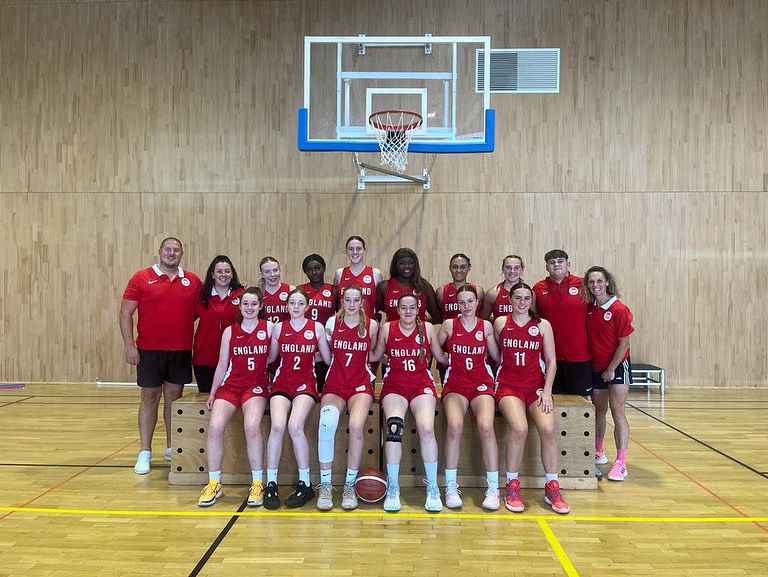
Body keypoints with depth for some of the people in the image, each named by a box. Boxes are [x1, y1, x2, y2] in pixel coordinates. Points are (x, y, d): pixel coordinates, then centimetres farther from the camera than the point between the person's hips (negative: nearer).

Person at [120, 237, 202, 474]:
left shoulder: (193, 281, 6)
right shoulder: (141, 278, -1)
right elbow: (126, 313, -2)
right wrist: (128, 344, -9)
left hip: (181, 350, 2)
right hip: (149, 350, -2)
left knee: (174, 396, 10)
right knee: (149, 398, 5)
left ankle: (172, 448, 23)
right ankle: (145, 452, 15)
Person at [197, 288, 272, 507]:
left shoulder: (269, 328, 3)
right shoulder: (230, 331, 8)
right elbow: (222, 365, 11)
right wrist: (212, 393, 8)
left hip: (256, 386, -2)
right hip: (230, 385, 2)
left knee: (252, 426, -28)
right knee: (215, 426, -21)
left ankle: (257, 483, -12)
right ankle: (214, 483, -4)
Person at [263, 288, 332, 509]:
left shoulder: (317, 328, 5)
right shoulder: (279, 327, 10)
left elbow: (329, 359, 10)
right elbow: (270, 357, 18)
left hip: (306, 383, -1)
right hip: (282, 382, 2)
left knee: (295, 426, -26)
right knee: (277, 426, -25)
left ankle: (305, 485, -11)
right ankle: (271, 485, -12)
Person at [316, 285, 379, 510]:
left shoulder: (371, 325, 4)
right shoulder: (332, 323, 5)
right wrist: (341, 360, 4)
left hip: (361, 384, 0)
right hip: (334, 384, 1)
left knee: (356, 425, -29)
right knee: (326, 423, -30)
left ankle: (350, 484, -12)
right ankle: (325, 485, -16)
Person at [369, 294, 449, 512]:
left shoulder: (427, 328, 6)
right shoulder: (387, 328, 7)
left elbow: (441, 357, 16)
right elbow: (375, 356, 18)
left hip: (422, 384, 0)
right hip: (394, 384, 0)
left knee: (427, 429, -24)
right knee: (394, 427, -26)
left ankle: (433, 488, -9)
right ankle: (392, 488, -12)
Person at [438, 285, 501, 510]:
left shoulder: (486, 326, 8)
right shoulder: (449, 325, 5)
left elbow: (497, 357, 15)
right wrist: (451, 360, 3)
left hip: (481, 383, 1)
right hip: (455, 384, -1)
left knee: (486, 426, -26)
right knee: (454, 425, -28)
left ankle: (493, 489, -14)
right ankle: (451, 487, -16)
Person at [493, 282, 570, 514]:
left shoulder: (543, 325, 9)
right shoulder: (501, 323, 8)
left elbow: (551, 362, 7)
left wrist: (547, 391, -4)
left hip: (536, 384, 2)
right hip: (508, 384, -1)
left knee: (548, 428, -24)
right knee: (519, 428, -28)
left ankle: (552, 488, -5)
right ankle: (512, 486, -10)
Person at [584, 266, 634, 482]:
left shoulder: (619, 309, -14)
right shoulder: (589, 308, 2)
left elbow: (624, 343, -13)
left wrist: (611, 369, -14)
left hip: (617, 366, -5)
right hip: (596, 367, 5)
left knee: (617, 412, -8)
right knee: (599, 410, 16)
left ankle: (621, 463, -5)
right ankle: (598, 452, 32)